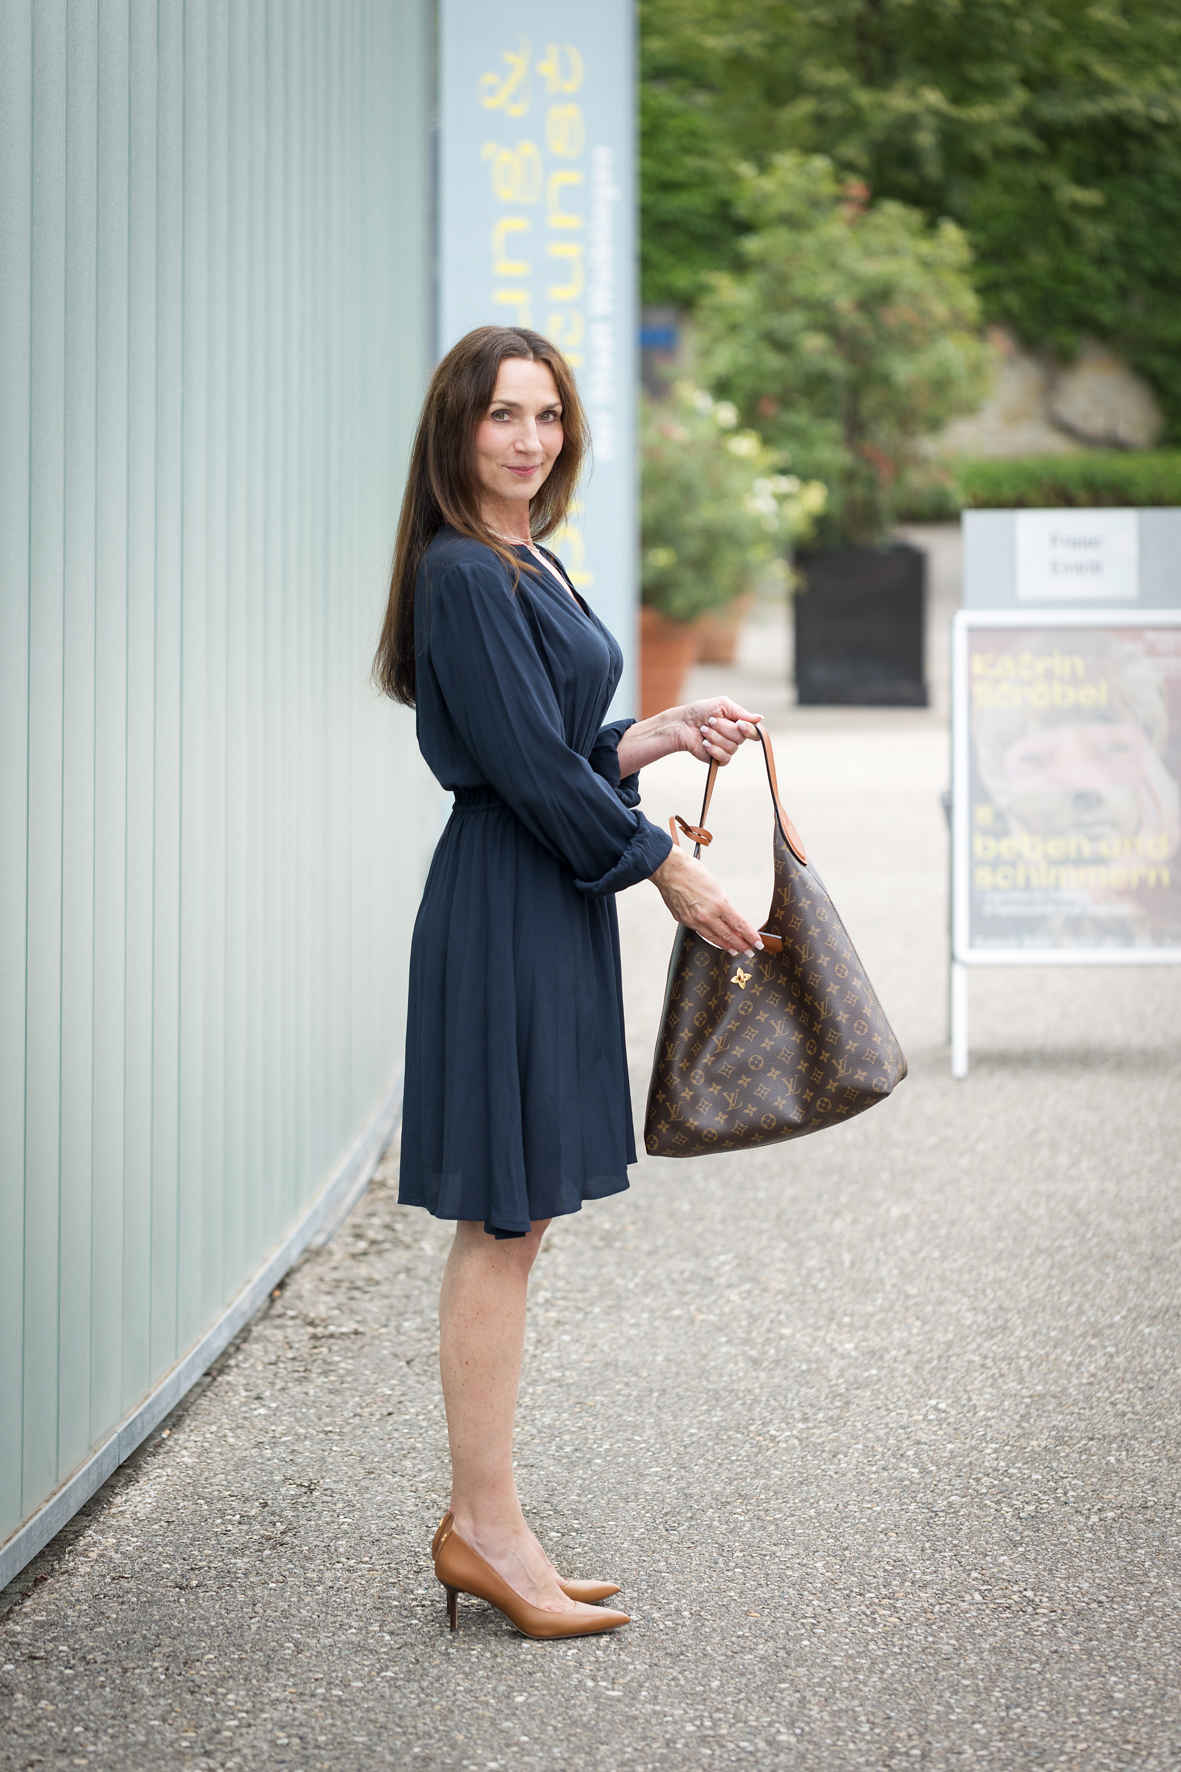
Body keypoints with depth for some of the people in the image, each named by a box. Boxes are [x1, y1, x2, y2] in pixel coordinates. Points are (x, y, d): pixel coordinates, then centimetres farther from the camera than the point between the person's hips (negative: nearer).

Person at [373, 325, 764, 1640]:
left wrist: (662, 736, 8)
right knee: (502, 1224, -4)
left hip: (548, 912, 10)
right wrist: (669, 869, -12)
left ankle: (480, 1526, 17)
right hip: (503, 914, -10)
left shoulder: (524, 567, 16)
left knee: (512, 1225, 11)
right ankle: (485, 1529, 3)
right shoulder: (464, 574, -14)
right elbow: (527, 766, -18)